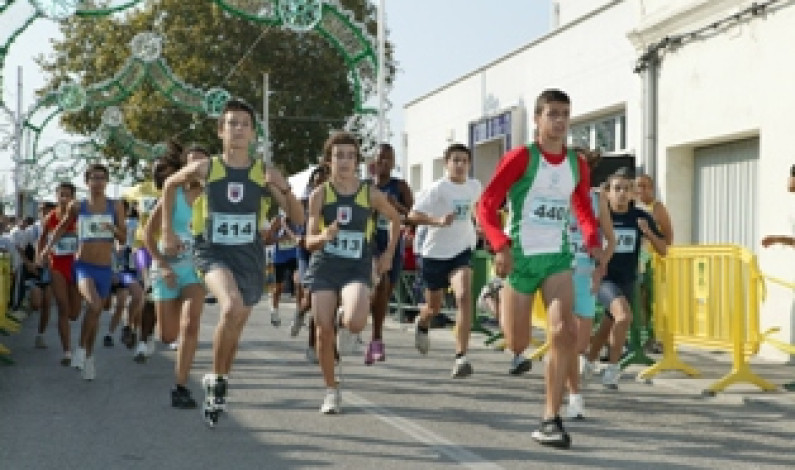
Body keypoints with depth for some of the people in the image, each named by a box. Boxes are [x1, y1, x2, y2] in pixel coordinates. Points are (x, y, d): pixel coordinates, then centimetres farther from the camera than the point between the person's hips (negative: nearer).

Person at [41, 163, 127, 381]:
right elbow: (62, 227, 18)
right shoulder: (77, 207, 0)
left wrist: (113, 228, -18)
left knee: (95, 313, 14)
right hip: (83, 266, -2)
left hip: (105, 269, 2)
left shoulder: (115, 207, 2)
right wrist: (49, 246, 8)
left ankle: (88, 357, 34)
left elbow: (124, 238, 2)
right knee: (94, 305, -29)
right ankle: (81, 347, -10)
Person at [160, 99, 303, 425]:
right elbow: (170, 185, 15)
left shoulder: (265, 174, -3)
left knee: (235, 328, 15)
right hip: (213, 253, -3)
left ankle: (218, 384, 41)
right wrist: (168, 231, 11)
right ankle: (217, 380, -11)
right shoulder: (205, 169, -5)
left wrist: (285, 189, -18)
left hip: (250, 257, 3)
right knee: (232, 308, -31)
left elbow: (298, 219, 0)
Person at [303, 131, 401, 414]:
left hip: (357, 269, -1)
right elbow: (310, 242, -1)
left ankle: (344, 322, 14)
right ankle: (331, 391, 16)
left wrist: (388, 254, 13)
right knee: (323, 331, -4)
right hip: (324, 267, 1)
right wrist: (324, 236, -23)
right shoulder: (320, 195, -1)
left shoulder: (370, 194, 0)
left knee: (356, 322, -26)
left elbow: (395, 219, 19)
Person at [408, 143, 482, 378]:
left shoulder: (475, 187, 1)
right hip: (435, 252, -2)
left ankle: (461, 356, -23)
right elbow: (413, 215, -21)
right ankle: (421, 324, 53)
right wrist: (438, 221, -35)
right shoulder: (438, 188, -14)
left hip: (461, 251, 2)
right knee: (434, 307, 14)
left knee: (464, 296, -23)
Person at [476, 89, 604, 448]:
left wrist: (592, 241, 0)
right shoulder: (520, 157, -10)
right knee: (517, 345, 4)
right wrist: (500, 246, -25)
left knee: (564, 331, -17)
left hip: (557, 258, 3)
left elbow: (583, 207, 19)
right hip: (521, 257, -3)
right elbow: (486, 205, -12)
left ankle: (551, 419, -11)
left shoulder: (578, 165, 5)